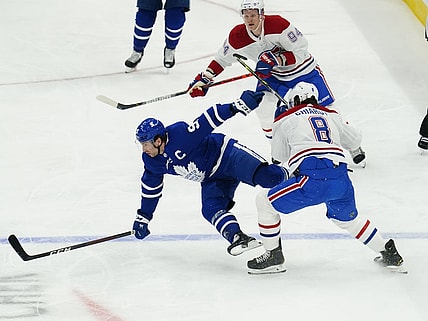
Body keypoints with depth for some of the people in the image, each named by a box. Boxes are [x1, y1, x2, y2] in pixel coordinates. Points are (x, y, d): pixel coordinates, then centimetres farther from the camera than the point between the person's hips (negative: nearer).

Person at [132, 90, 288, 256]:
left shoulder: (180, 134, -27)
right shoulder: (151, 161, -2)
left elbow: (210, 119, -32)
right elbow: (150, 186, 15)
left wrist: (238, 106, -44)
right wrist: (143, 217, 20)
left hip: (227, 154, -7)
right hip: (212, 179, 7)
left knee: (266, 176, -28)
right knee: (211, 209, -20)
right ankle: (236, 236, -31)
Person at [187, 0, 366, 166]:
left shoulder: (278, 24, -30)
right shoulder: (237, 36, -17)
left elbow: (300, 52, -27)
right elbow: (223, 58, 1)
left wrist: (277, 59, -39)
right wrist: (204, 79, -4)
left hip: (304, 71, -4)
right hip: (275, 76, 4)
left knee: (325, 110, -4)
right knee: (262, 104, -20)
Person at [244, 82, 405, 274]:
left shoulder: (285, 119, 15)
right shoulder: (331, 115, 25)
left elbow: (280, 155, 28)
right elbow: (353, 142, 38)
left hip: (312, 179, -5)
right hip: (340, 178, 5)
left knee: (265, 202, 10)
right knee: (347, 218, 31)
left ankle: (273, 257, 12)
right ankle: (389, 253, 32)